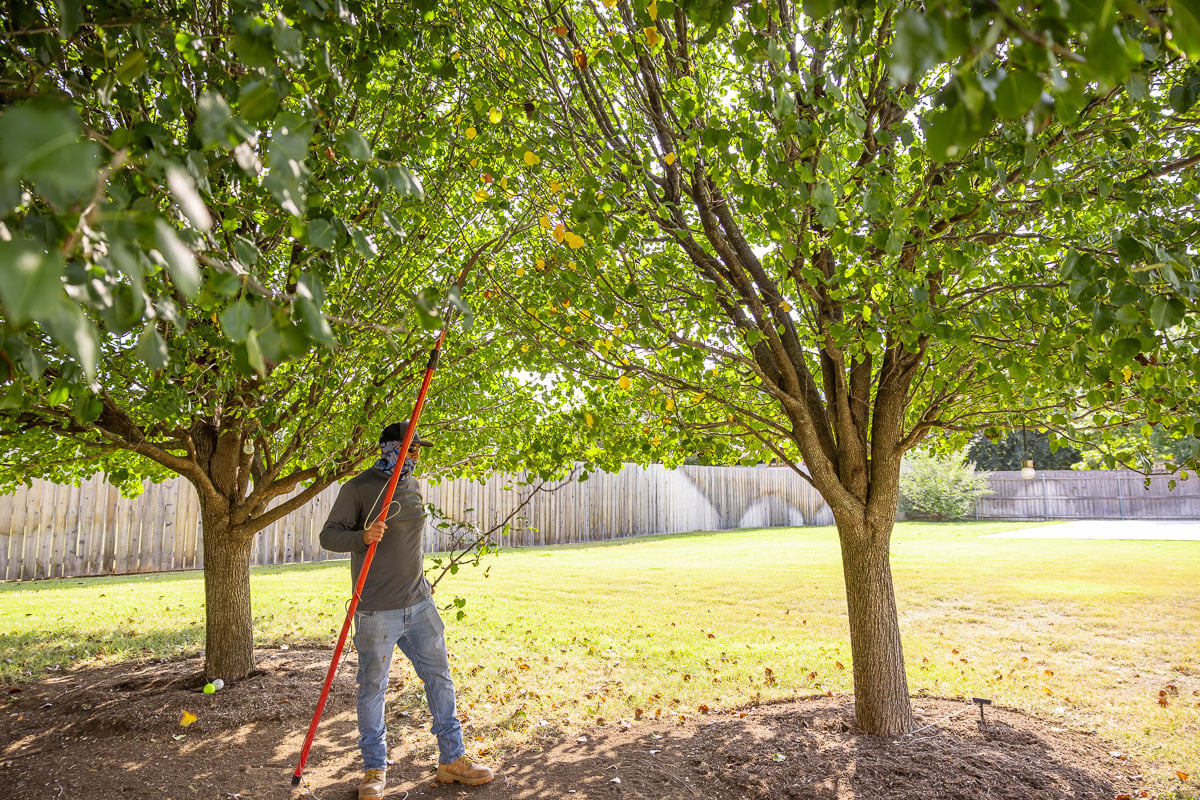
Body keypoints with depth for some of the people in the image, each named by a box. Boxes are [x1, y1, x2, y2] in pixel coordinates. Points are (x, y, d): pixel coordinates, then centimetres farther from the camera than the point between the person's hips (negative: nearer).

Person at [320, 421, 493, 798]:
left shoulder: (413, 485, 11)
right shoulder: (358, 488, -8)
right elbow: (329, 536, -10)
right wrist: (362, 536, -30)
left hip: (419, 605, 6)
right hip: (377, 612, -6)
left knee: (440, 679, 10)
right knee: (372, 689, 5)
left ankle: (451, 759, 22)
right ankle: (375, 768, 23)